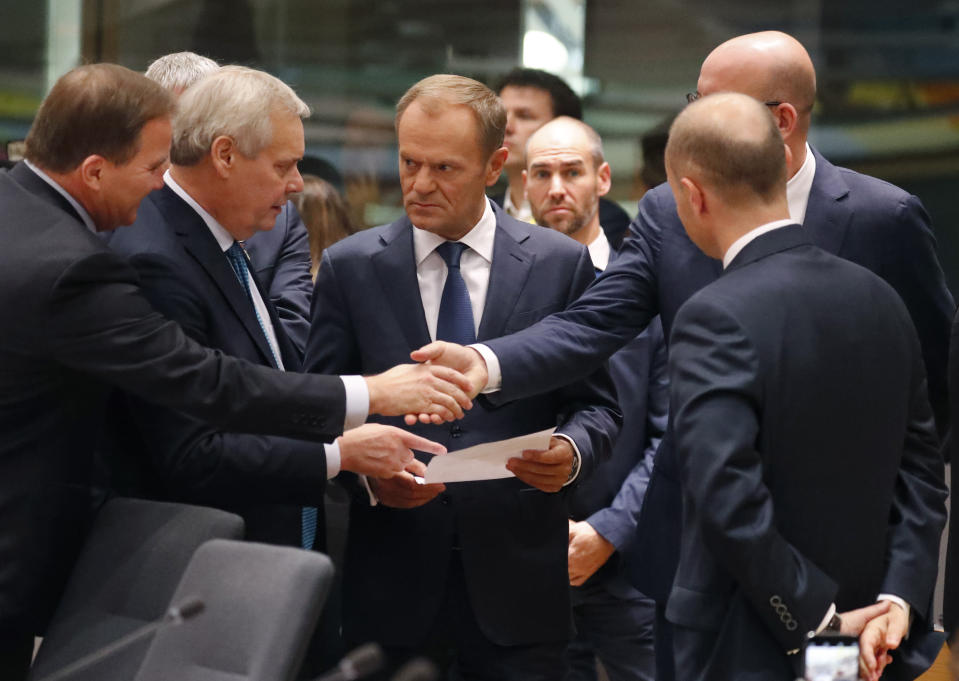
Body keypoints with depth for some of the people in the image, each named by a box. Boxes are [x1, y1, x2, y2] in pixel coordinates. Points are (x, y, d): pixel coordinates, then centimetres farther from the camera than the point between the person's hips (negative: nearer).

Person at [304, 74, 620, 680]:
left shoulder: (562, 264, 3)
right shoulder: (349, 267, 4)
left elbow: (597, 406, 7)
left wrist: (572, 453, -15)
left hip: (516, 581, 0)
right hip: (391, 582, 0)